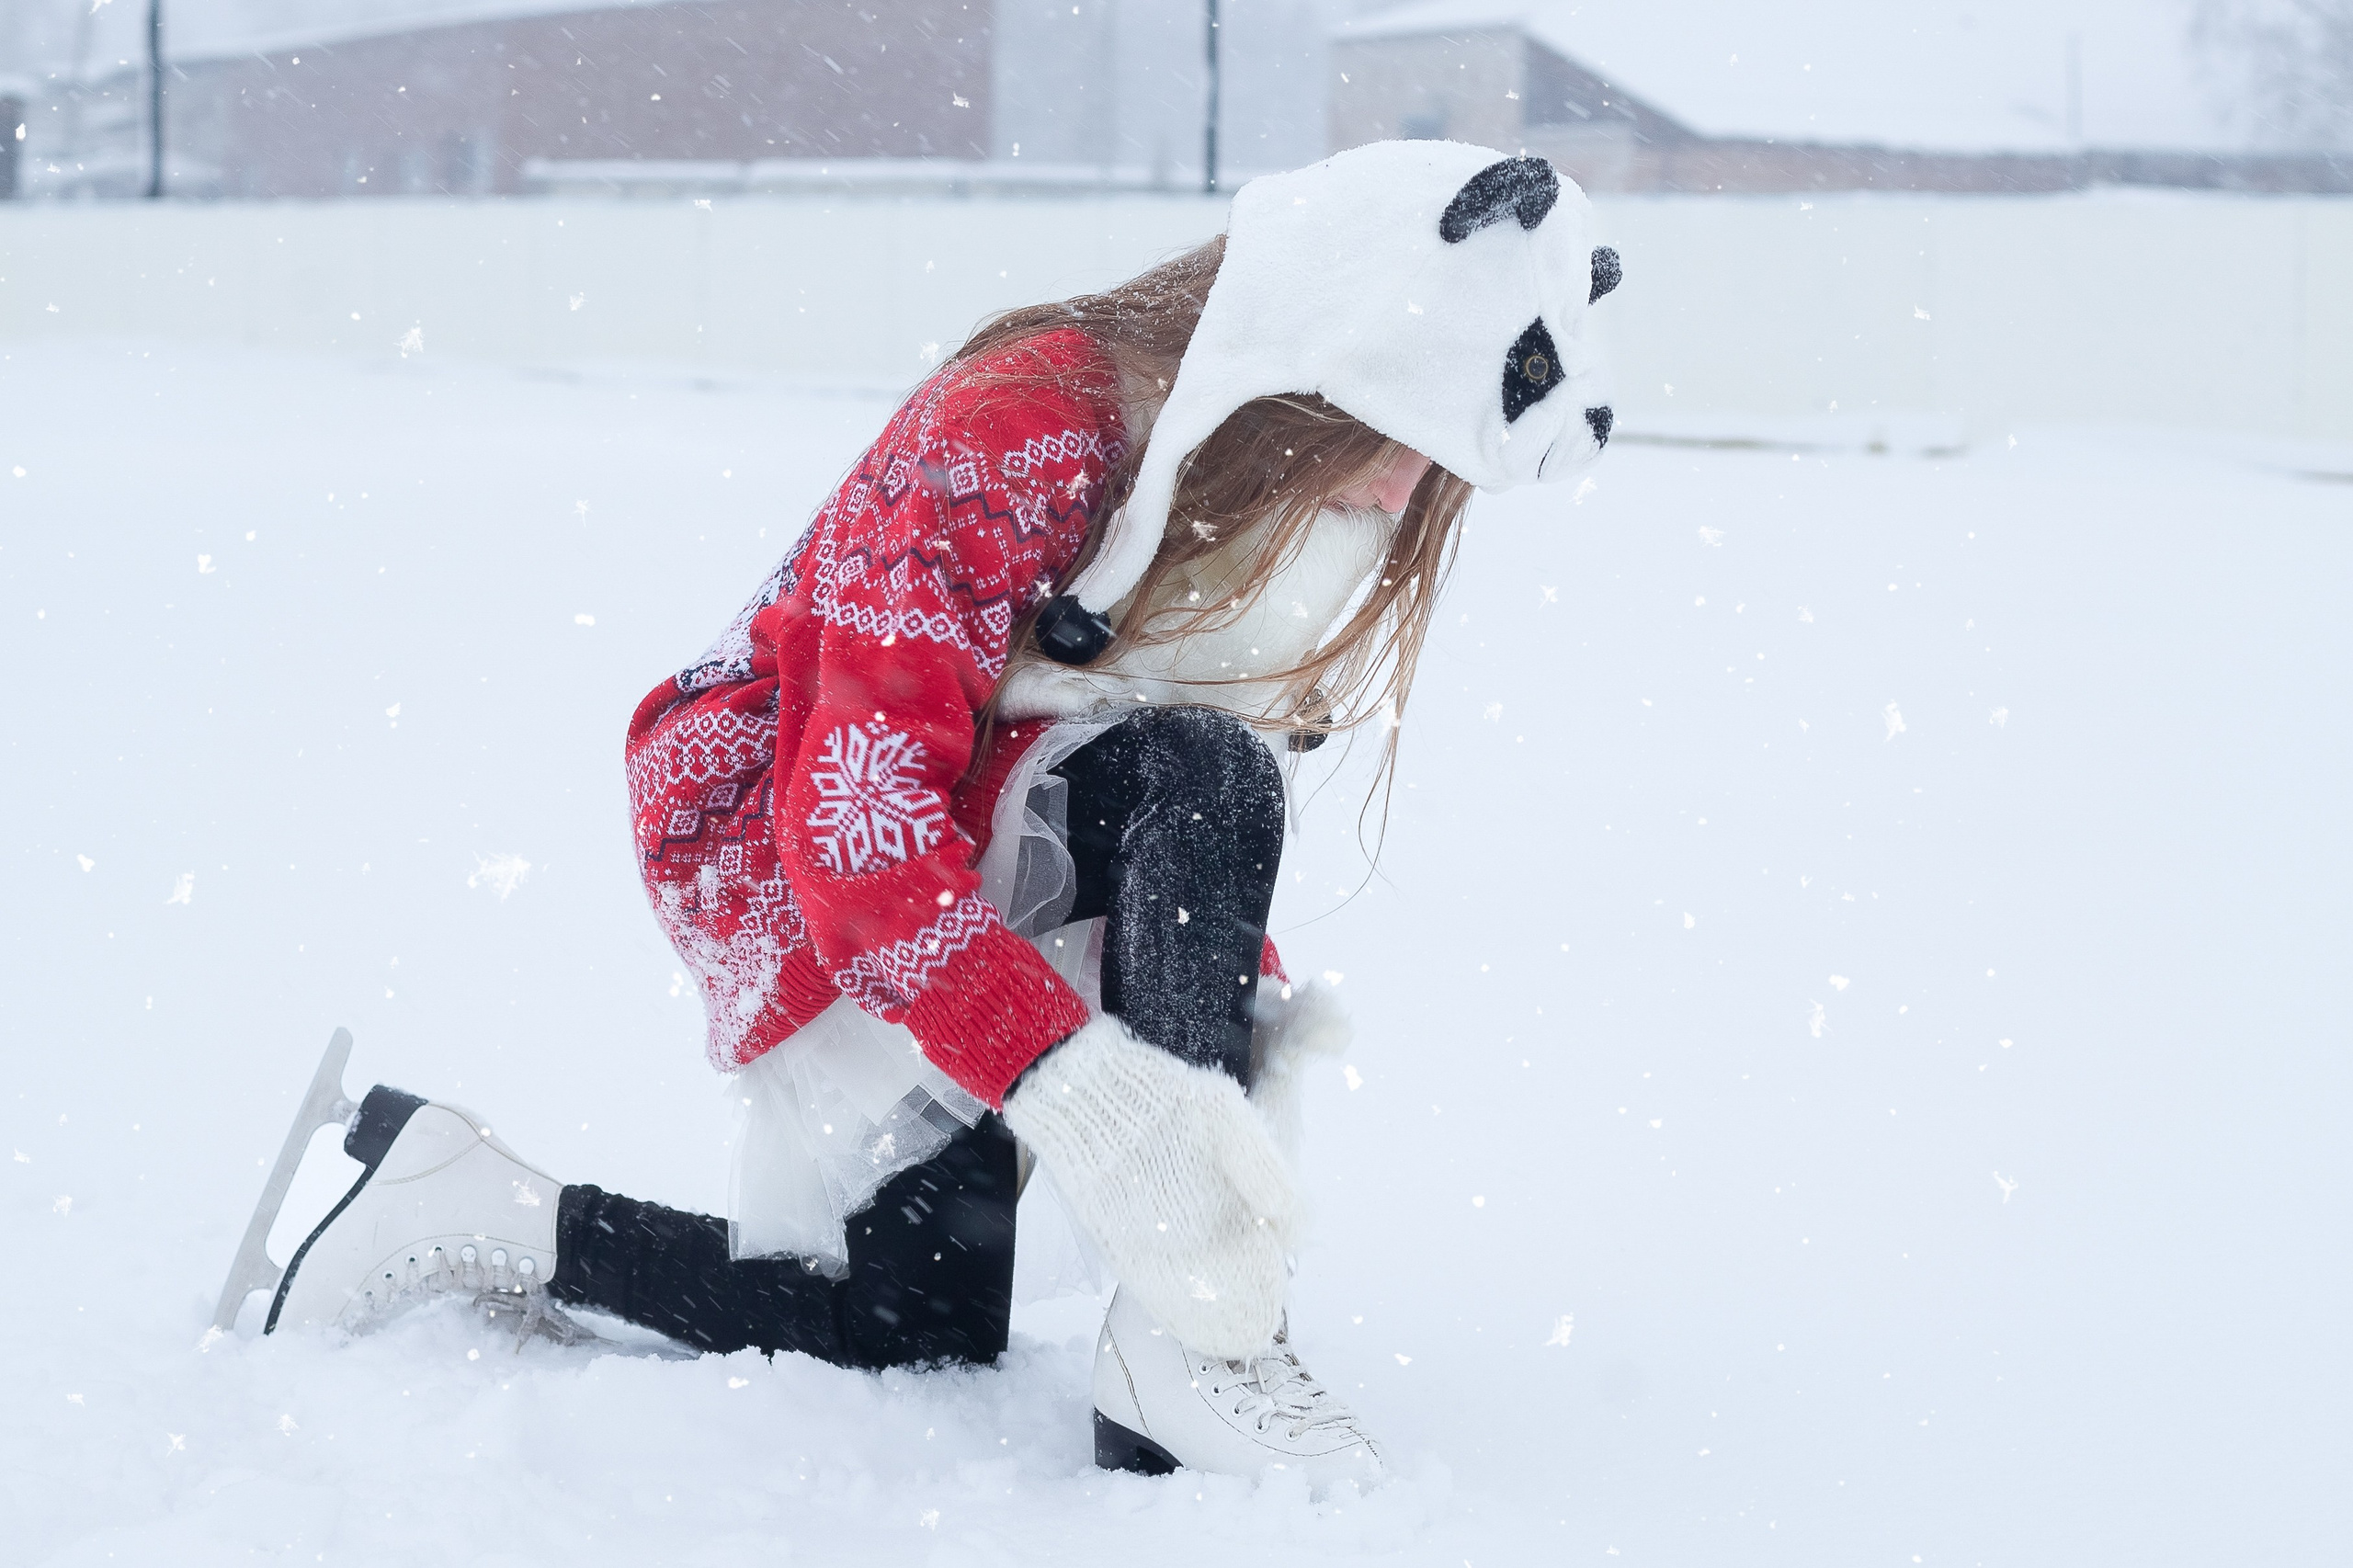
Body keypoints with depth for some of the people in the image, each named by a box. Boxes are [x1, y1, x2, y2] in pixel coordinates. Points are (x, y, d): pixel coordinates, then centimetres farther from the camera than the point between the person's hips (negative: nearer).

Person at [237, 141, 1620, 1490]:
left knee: (924, 1339, 3)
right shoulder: (1007, 443, -30)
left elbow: (1209, 841, 8)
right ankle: (1187, 1342, -27)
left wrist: (1247, 1002, -10)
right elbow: (863, 818, -37)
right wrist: (1068, 1077, -46)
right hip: (784, 837, -8)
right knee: (1196, 771, -32)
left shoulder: (1318, 493, -4)